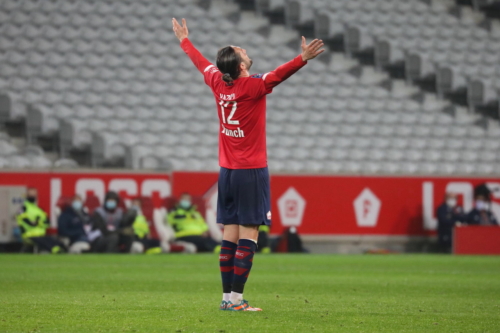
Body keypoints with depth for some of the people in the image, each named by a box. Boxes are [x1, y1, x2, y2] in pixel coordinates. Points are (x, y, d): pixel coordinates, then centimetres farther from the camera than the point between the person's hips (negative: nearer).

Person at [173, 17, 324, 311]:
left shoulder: (218, 83, 5)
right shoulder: (253, 86, -13)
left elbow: (200, 62, 22)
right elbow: (279, 75, -30)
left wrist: (184, 39, 38)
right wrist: (303, 59, -39)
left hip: (227, 172, 7)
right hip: (252, 171, -7)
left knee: (230, 237, 8)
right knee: (248, 237, -7)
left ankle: (227, 297, 9)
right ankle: (236, 299, -11)